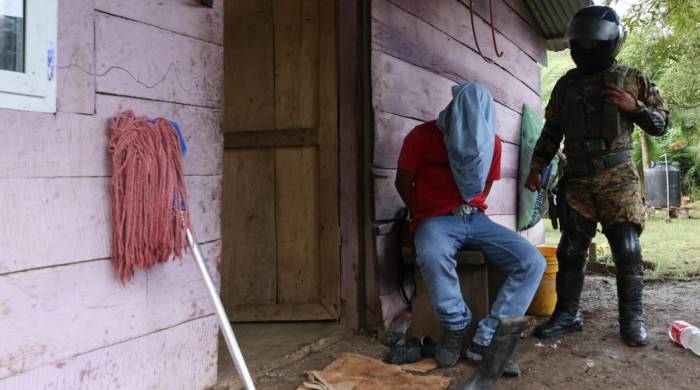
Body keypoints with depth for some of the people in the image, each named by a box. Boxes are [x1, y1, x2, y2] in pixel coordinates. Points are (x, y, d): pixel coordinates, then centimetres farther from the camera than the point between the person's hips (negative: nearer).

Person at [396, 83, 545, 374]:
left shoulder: (492, 141, 4)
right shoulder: (422, 136, -7)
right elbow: (403, 183, 0)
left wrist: (471, 213, 7)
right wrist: (427, 220, 2)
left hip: (475, 219, 4)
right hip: (435, 220, -4)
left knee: (533, 262, -19)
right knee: (432, 257, -41)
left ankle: (487, 340, -17)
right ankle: (456, 328, -15)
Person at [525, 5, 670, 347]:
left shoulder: (632, 78, 7)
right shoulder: (566, 84, 12)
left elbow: (661, 124, 9)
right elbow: (552, 130, 15)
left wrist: (634, 108, -9)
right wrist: (536, 167, 5)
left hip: (617, 176, -2)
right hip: (576, 178, 2)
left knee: (627, 249, -5)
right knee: (570, 250, 4)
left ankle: (632, 319, 7)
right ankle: (567, 314, 14)